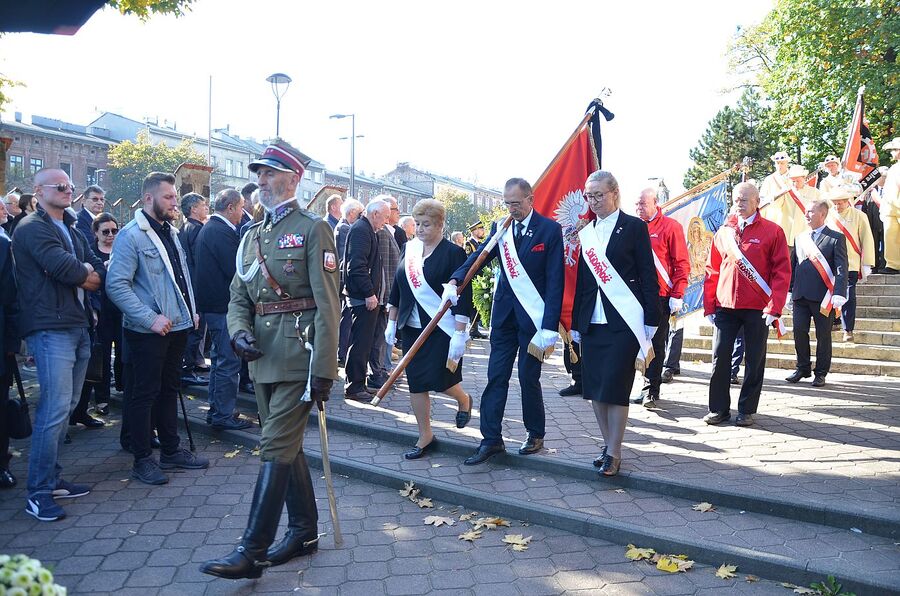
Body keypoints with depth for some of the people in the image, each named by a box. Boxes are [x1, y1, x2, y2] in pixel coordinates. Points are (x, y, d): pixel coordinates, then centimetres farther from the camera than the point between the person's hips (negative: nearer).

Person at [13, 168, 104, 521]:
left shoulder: (70, 229, 22)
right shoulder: (32, 227, -5)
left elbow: (97, 269, 14)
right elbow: (61, 265, -21)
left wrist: (90, 276, -8)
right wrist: (85, 273, -1)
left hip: (78, 325, 9)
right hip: (50, 329, -9)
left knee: (65, 406, 11)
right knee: (55, 408, -11)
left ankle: (52, 478, 21)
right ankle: (38, 493, -4)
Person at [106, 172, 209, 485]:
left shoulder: (171, 232, 13)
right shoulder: (131, 235, -13)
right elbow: (116, 285, -19)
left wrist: (192, 310, 10)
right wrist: (150, 319, -23)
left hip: (178, 326, 8)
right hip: (148, 331, -8)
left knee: (170, 389, 16)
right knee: (145, 394, 2)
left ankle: (171, 450, 28)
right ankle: (142, 460, 14)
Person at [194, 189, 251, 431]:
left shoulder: (208, 228, 15)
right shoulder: (222, 232, -18)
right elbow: (237, 270, -22)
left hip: (212, 305, 11)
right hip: (224, 306, -11)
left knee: (220, 359, 19)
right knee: (229, 361, -3)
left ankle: (216, 411, 28)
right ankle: (223, 416, 4)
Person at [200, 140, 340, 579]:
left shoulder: (312, 229, -7)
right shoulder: (252, 235, 15)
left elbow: (326, 305, -13)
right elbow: (238, 297, 16)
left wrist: (324, 370, -17)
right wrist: (239, 331, -7)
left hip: (298, 355, -8)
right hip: (264, 357, 8)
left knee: (276, 449, -7)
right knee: (288, 447, 15)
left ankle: (252, 552, 0)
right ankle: (304, 531, 29)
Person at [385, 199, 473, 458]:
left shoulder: (453, 253, -11)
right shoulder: (408, 248, 6)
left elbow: (463, 296, -14)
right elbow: (397, 288, 13)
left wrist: (459, 334, -18)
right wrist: (392, 322, 12)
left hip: (442, 328, -5)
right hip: (412, 327, 6)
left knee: (439, 379, -5)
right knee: (415, 382, 6)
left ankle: (463, 399, 30)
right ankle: (425, 435, 20)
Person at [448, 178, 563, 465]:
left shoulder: (550, 230, -7)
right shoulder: (500, 227, 6)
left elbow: (555, 281, -10)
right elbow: (479, 255, -7)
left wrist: (550, 327, -15)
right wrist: (456, 279, -27)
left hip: (534, 317, -4)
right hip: (504, 313, 4)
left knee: (529, 377, 6)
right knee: (496, 377, 4)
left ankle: (536, 435, 26)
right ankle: (491, 439, 11)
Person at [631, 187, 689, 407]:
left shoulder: (670, 227, -3)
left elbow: (681, 264, -5)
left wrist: (677, 295, -10)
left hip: (660, 297, -5)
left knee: (656, 345, 0)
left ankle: (651, 391, 7)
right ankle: (647, 388, 20)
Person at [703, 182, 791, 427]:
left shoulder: (773, 231, -1)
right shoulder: (723, 231, 9)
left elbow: (782, 271, -5)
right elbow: (712, 270, 10)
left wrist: (774, 307, -13)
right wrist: (709, 305, 5)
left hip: (758, 309, -2)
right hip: (725, 306, 3)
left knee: (754, 361, 5)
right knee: (719, 357, 2)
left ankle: (746, 410, 17)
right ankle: (719, 409, 12)